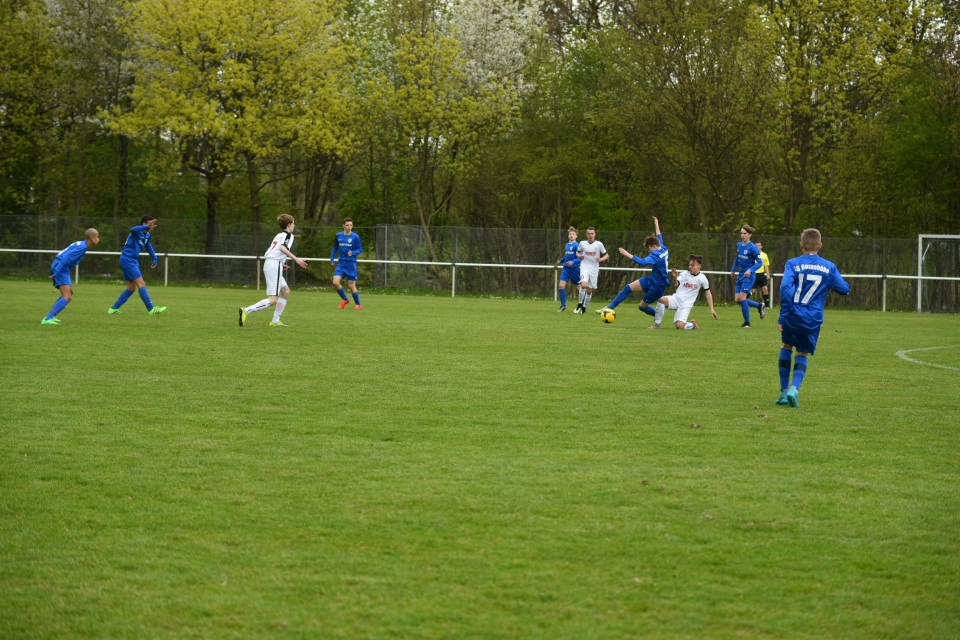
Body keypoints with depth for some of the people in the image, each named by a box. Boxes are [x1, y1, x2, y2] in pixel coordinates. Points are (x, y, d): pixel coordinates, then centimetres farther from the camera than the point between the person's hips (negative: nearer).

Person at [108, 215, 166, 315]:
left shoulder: (147, 235, 12)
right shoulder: (138, 232, -16)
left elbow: (149, 246, 31)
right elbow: (133, 230, -42)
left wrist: (155, 259, 27)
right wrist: (147, 227, -55)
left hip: (133, 261, 10)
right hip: (127, 259, -10)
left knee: (131, 288, 12)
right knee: (141, 284, -13)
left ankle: (114, 308, 16)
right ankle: (151, 309, -15)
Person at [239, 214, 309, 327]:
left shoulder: (279, 235, 24)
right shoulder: (289, 235, -1)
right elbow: (283, 248, -20)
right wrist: (296, 259, -23)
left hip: (268, 263, 10)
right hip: (275, 265, -10)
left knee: (286, 291, 19)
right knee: (273, 299, -14)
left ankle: (275, 321, 15)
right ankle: (246, 311, -26)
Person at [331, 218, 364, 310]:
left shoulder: (355, 237, -5)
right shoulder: (339, 236, 5)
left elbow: (360, 250, -2)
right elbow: (335, 248, 20)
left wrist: (353, 253, -21)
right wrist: (332, 259, 15)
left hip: (351, 263, -3)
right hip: (341, 263, 3)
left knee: (351, 285, -2)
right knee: (335, 282, -11)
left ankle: (358, 304, 15)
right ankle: (345, 300, 11)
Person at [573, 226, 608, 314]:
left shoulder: (599, 244, -3)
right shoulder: (582, 243, 1)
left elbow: (607, 255, 4)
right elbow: (578, 252, 19)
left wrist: (602, 259, -17)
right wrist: (579, 255, -3)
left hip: (594, 270, 1)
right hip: (585, 268, -1)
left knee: (590, 290, 7)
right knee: (583, 285, -25)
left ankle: (584, 307, 27)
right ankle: (580, 304, -7)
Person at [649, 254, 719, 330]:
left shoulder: (702, 278, 1)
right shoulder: (684, 274, 4)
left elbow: (708, 294, 7)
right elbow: (676, 285, -9)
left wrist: (712, 309, 5)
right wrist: (676, 278, -31)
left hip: (686, 304, -2)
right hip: (676, 298, 2)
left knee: (679, 326, -21)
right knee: (662, 300, -32)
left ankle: (693, 324, 14)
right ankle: (657, 324, -19)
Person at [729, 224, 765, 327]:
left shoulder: (753, 248, -14)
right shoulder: (739, 245, 7)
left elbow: (759, 263, -14)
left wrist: (750, 270, -27)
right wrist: (733, 270, 27)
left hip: (749, 276, -8)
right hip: (741, 275, 8)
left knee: (741, 297, -16)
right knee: (738, 299, 3)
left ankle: (747, 322, -3)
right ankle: (760, 306, 23)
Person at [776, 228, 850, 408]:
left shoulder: (793, 264, -2)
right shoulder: (829, 267, 4)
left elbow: (785, 287, -16)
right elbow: (844, 289, 9)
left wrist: (783, 315, -14)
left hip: (792, 316, -1)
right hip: (813, 320, 1)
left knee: (787, 347, 24)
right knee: (803, 354, 14)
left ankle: (784, 391, 21)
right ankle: (794, 388, -12)